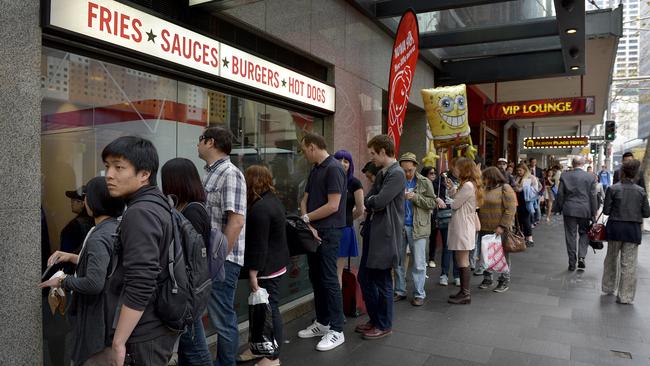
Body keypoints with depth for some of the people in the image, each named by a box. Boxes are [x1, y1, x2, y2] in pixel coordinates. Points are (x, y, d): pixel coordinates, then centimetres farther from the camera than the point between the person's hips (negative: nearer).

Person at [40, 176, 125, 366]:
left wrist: (63, 281, -13)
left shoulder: (98, 238, -22)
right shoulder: (117, 229, 6)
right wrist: (73, 257, 13)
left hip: (100, 321, -9)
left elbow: (94, 283, -29)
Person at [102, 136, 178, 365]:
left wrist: (118, 341, -19)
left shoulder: (139, 214, -21)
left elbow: (140, 286, -25)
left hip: (145, 334, -9)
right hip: (159, 327, 9)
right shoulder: (157, 205, 9)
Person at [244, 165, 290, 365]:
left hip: (267, 268, -10)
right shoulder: (273, 200, 10)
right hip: (277, 263, 10)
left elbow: (258, 245, -23)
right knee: (269, 307, 17)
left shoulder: (259, 208, -21)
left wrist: (253, 273, -18)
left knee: (270, 309, -1)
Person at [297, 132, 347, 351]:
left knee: (329, 280, -4)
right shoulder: (314, 170, 14)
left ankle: (337, 330, 7)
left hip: (328, 232, -9)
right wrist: (308, 225, -7)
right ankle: (322, 322, 27)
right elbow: (305, 200, 10)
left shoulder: (334, 169, -15)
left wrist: (305, 218, -11)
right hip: (314, 231, 9)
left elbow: (333, 206, -21)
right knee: (316, 278, 14)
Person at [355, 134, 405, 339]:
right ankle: (374, 319, 31)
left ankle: (384, 325, 21)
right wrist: (371, 204, -8)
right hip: (372, 232, 9)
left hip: (385, 235, -9)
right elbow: (368, 200, 12)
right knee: (364, 278, 15)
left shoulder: (397, 174, -16)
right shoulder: (381, 174, 13)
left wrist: (370, 201, -3)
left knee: (382, 281, 4)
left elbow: (378, 201, -23)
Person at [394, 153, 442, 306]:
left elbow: (433, 202, -4)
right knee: (398, 261, 11)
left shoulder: (425, 182, 0)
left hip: (417, 227, -3)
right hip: (399, 226, 3)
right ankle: (400, 291, 23)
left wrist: (415, 197, -16)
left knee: (418, 263, 2)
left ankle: (419, 294, 13)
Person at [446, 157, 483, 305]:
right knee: (462, 261, 15)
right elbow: (458, 198, 11)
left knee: (463, 262, -3)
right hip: (463, 226, 10)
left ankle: (465, 294, 5)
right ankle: (463, 291, 22)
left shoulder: (468, 185, -18)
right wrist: (452, 189, 0)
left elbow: (455, 204, -14)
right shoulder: (471, 184, 13)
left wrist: (452, 203, 7)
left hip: (463, 227, -10)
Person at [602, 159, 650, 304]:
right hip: (633, 230, 0)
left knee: (611, 258, 18)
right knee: (629, 263, 5)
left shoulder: (613, 189, -9)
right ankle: (625, 296, 8)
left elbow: (606, 210, -8)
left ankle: (608, 288, 30)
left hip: (615, 227, 0)